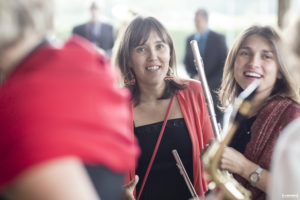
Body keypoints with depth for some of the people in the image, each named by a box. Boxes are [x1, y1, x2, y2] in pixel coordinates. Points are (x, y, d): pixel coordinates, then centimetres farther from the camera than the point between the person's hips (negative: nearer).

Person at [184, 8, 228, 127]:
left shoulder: (218, 38, -1)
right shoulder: (190, 39, 12)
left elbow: (224, 64, -4)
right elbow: (186, 61, 17)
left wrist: (209, 83, -10)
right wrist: (194, 76, -3)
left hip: (213, 87, -3)